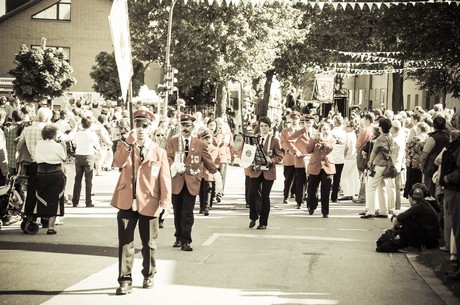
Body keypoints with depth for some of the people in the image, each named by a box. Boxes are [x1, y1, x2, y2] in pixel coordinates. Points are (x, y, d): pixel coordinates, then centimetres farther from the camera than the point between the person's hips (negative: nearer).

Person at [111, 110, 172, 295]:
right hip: (126, 202, 0)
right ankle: (125, 281, 0)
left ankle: (149, 276, 30)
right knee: (125, 242, -3)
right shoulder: (125, 146, 6)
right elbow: (118, 163, -15)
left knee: (148, 243, 12)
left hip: (148, 204, 0)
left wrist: (165, 201, -7)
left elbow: (165, 178, 2)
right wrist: (129, 142, -21)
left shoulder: (159, 152, 5)